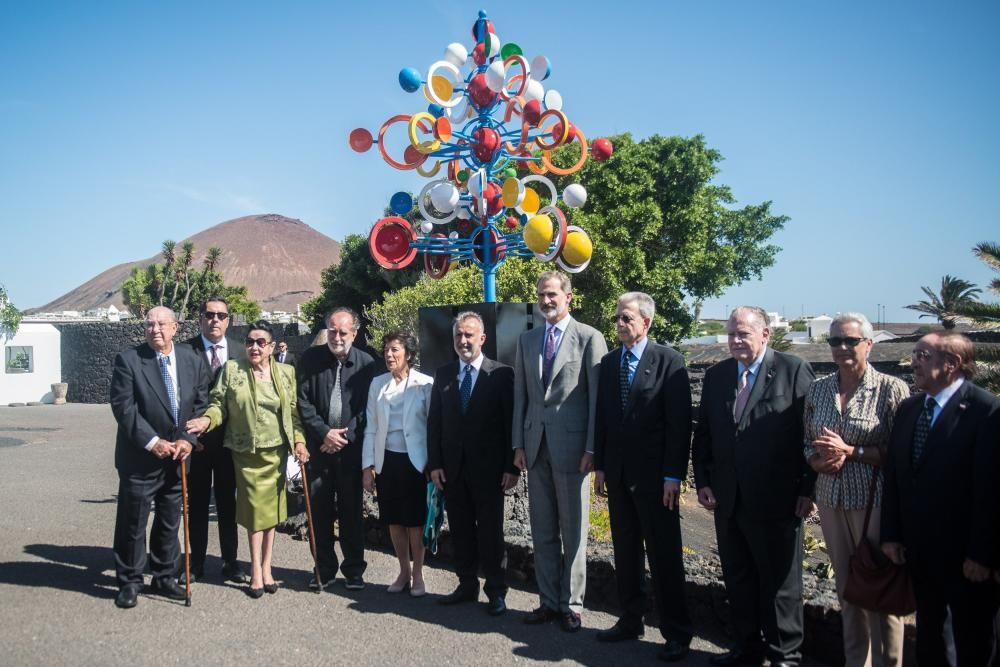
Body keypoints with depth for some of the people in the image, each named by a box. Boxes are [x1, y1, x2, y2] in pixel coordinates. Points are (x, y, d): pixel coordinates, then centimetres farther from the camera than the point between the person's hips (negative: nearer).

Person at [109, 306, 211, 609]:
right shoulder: (128, 360, -9)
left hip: (178, 455, 4)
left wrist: (188, 439, -8)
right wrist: (152, 442, -18)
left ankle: (165, 577, 26)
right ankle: (129, 582, 19)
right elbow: (123, 406, -14)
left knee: (170, 522, 13)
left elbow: (201, 405, 5)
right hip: (140, 457, -3)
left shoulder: (193, 361, 3)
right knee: (132, 523, 5)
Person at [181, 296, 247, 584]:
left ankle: (230, 562, 22)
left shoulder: (240, 352, 2)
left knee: (228, 502, 11)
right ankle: (196, 562, 22)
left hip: (230, 439, 2)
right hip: (196, 439, -2)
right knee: (197, 503, 10)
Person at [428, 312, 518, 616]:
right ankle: (467, 584, 24)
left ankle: (496, 591, 16)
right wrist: (434, 463, 2)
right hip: (453, 467, 4)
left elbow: (511, 423, -5)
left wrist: (511, 466, -9)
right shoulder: (443, 374, 8)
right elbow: (434, 422, 8)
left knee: (491, 531, 4)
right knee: (460, 530, 11)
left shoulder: (502, 374, -4)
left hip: (488, 468, -3)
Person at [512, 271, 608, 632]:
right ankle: (549, 601, 23)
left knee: (573, 531, 5)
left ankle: (571, 605, 17)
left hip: (571, 445, -5)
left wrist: (591, 448, -11)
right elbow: (520, 395, 12)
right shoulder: (527, 340, 12)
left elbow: (597, 396, -7)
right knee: (542, 531, 12)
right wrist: (519, 443, 6)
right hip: (536, 445, 5)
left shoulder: (589, 338, -4)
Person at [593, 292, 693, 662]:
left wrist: (673, 476, -14)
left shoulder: (669, 360, -7)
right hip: (617, 472, 5)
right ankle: (630, 620, 27)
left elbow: (679, 422, -11)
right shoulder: (608, 362, 9)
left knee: (664, 555, 1)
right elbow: (602, 416, 11)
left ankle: (676, 633, 13)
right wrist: (600, 465, 7)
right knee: (625, 551, 14)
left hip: (654, 473, -5)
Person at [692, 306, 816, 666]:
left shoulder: (793, 370, -7)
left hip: (776, 500, -5)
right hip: (728, 498, 5)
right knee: (738, 579, 16)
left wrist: (808, 489, -9)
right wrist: (702, 481, 5)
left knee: (780, 582, 8)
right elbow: (703, 432, 12)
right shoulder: (715, 375, 9)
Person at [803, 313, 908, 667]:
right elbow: (807, 443, 13)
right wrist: (820, 461, -8)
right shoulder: (818, 389, 7)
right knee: (846, 587, 15)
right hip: (831, 501, 5)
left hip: (875, 501, -5)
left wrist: (850, 451, -17)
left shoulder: (892, 389, -8)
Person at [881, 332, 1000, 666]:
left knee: (971, 640, 14)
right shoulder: (908, 408, 4)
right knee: (927, 629, 19)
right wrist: (891, 534, 3)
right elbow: (893, 474, 6)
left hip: (964, 552, -5)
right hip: (918, 547, 5)